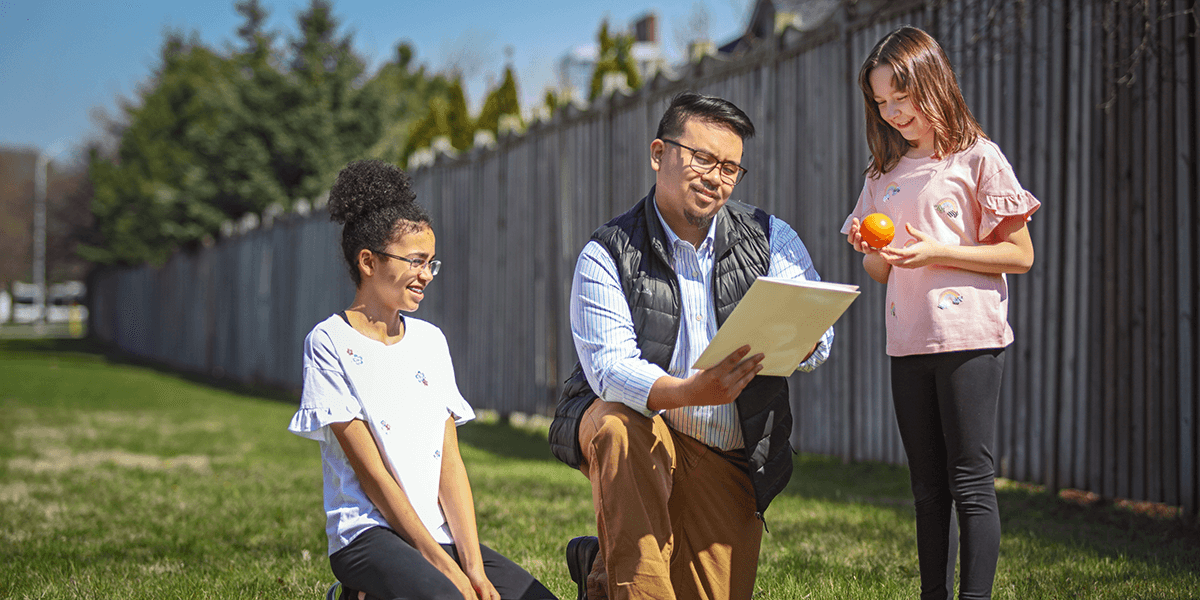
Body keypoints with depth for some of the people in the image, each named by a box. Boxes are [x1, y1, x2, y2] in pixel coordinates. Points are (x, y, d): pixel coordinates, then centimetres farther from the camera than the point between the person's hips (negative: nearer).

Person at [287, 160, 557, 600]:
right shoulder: (330, 342, -4)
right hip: (368, 531, -7)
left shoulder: (430, 340, 14)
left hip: (442, 531, 7)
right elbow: (371, 471, -10)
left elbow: (450, 461, 7)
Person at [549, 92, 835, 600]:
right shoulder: (607, 255, -9)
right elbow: (609, 367, -22)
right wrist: (689, 393, -41)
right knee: (620, 426, -38)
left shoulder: (770, 238, 0)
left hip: (725, 462, 3)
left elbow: (817, 344, -8)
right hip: (630, 426, -3)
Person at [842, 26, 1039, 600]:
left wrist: (938, 252, -14)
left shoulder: (976, 158, -2)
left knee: (971, 483, -6)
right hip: (907, 342, 6)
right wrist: (873, 254, -3)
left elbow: (1020, 254, -5)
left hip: (968, 336, -6)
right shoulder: (885, 175, 15)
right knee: (929, 489, 9)